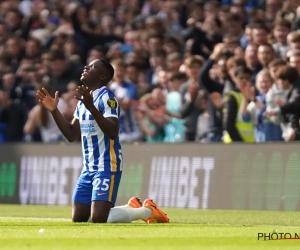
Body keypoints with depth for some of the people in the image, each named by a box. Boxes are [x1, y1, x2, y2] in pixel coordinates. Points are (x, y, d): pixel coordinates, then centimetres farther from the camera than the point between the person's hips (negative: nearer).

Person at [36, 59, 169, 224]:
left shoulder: (106, 98, -13)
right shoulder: (83, 100, 14)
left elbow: (113, 133, -27)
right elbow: (71, 135, 18)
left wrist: (91, 108, -36)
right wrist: (54, 110, 9)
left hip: (107, 167, -9)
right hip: (89, 168, 9)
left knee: (98, 218, -19)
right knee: (78, 218, 5)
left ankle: (147, 211, 3)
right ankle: (131, 208, 20)